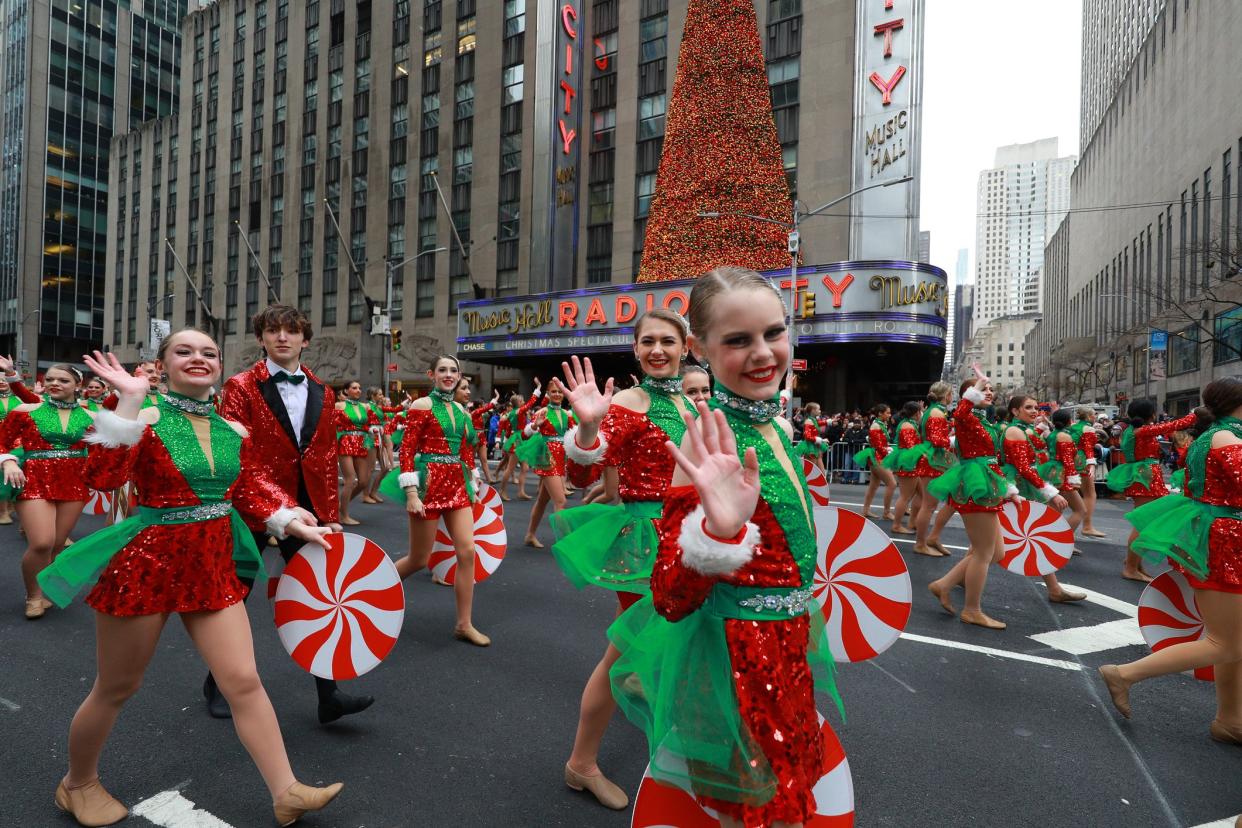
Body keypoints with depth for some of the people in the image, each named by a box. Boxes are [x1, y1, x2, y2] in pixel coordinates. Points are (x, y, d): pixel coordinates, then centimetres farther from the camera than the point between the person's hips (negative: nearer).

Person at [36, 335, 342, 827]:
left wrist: (291, 523, -2)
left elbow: (252, 491, 10)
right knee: (115, 690, 15)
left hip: (214, 567, 4)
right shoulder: (145, 418, -11)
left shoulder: (234, 432, 3)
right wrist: (129, 401, -27)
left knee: (244, 682, 3)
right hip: (147, 563, -4)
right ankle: (78, 784, 45)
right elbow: (103, 476, -26)